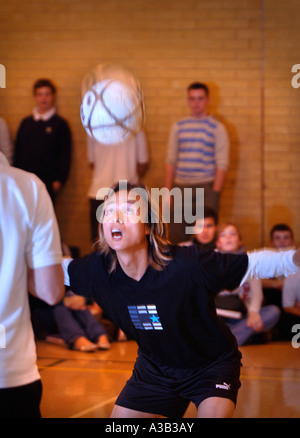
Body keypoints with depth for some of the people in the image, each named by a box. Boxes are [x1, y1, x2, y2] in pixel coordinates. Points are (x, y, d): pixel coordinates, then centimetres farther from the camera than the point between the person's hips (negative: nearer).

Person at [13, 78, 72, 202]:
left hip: (47, 182, -3)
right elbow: (17, 151, 16)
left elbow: (65, 155, 3)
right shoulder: (26, 123, 16)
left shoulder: (60, 124, 6)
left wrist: (59, 180, -5)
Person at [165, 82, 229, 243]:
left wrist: (215, 194, -10)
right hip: (180, 187, 3)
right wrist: (167, 192, 4)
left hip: (206, 187, -3)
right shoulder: (178, 127, 13)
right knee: (176, 235, -1)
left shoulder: (217, 128, 4)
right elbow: (170, 161, 13)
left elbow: (222, 164, -1)